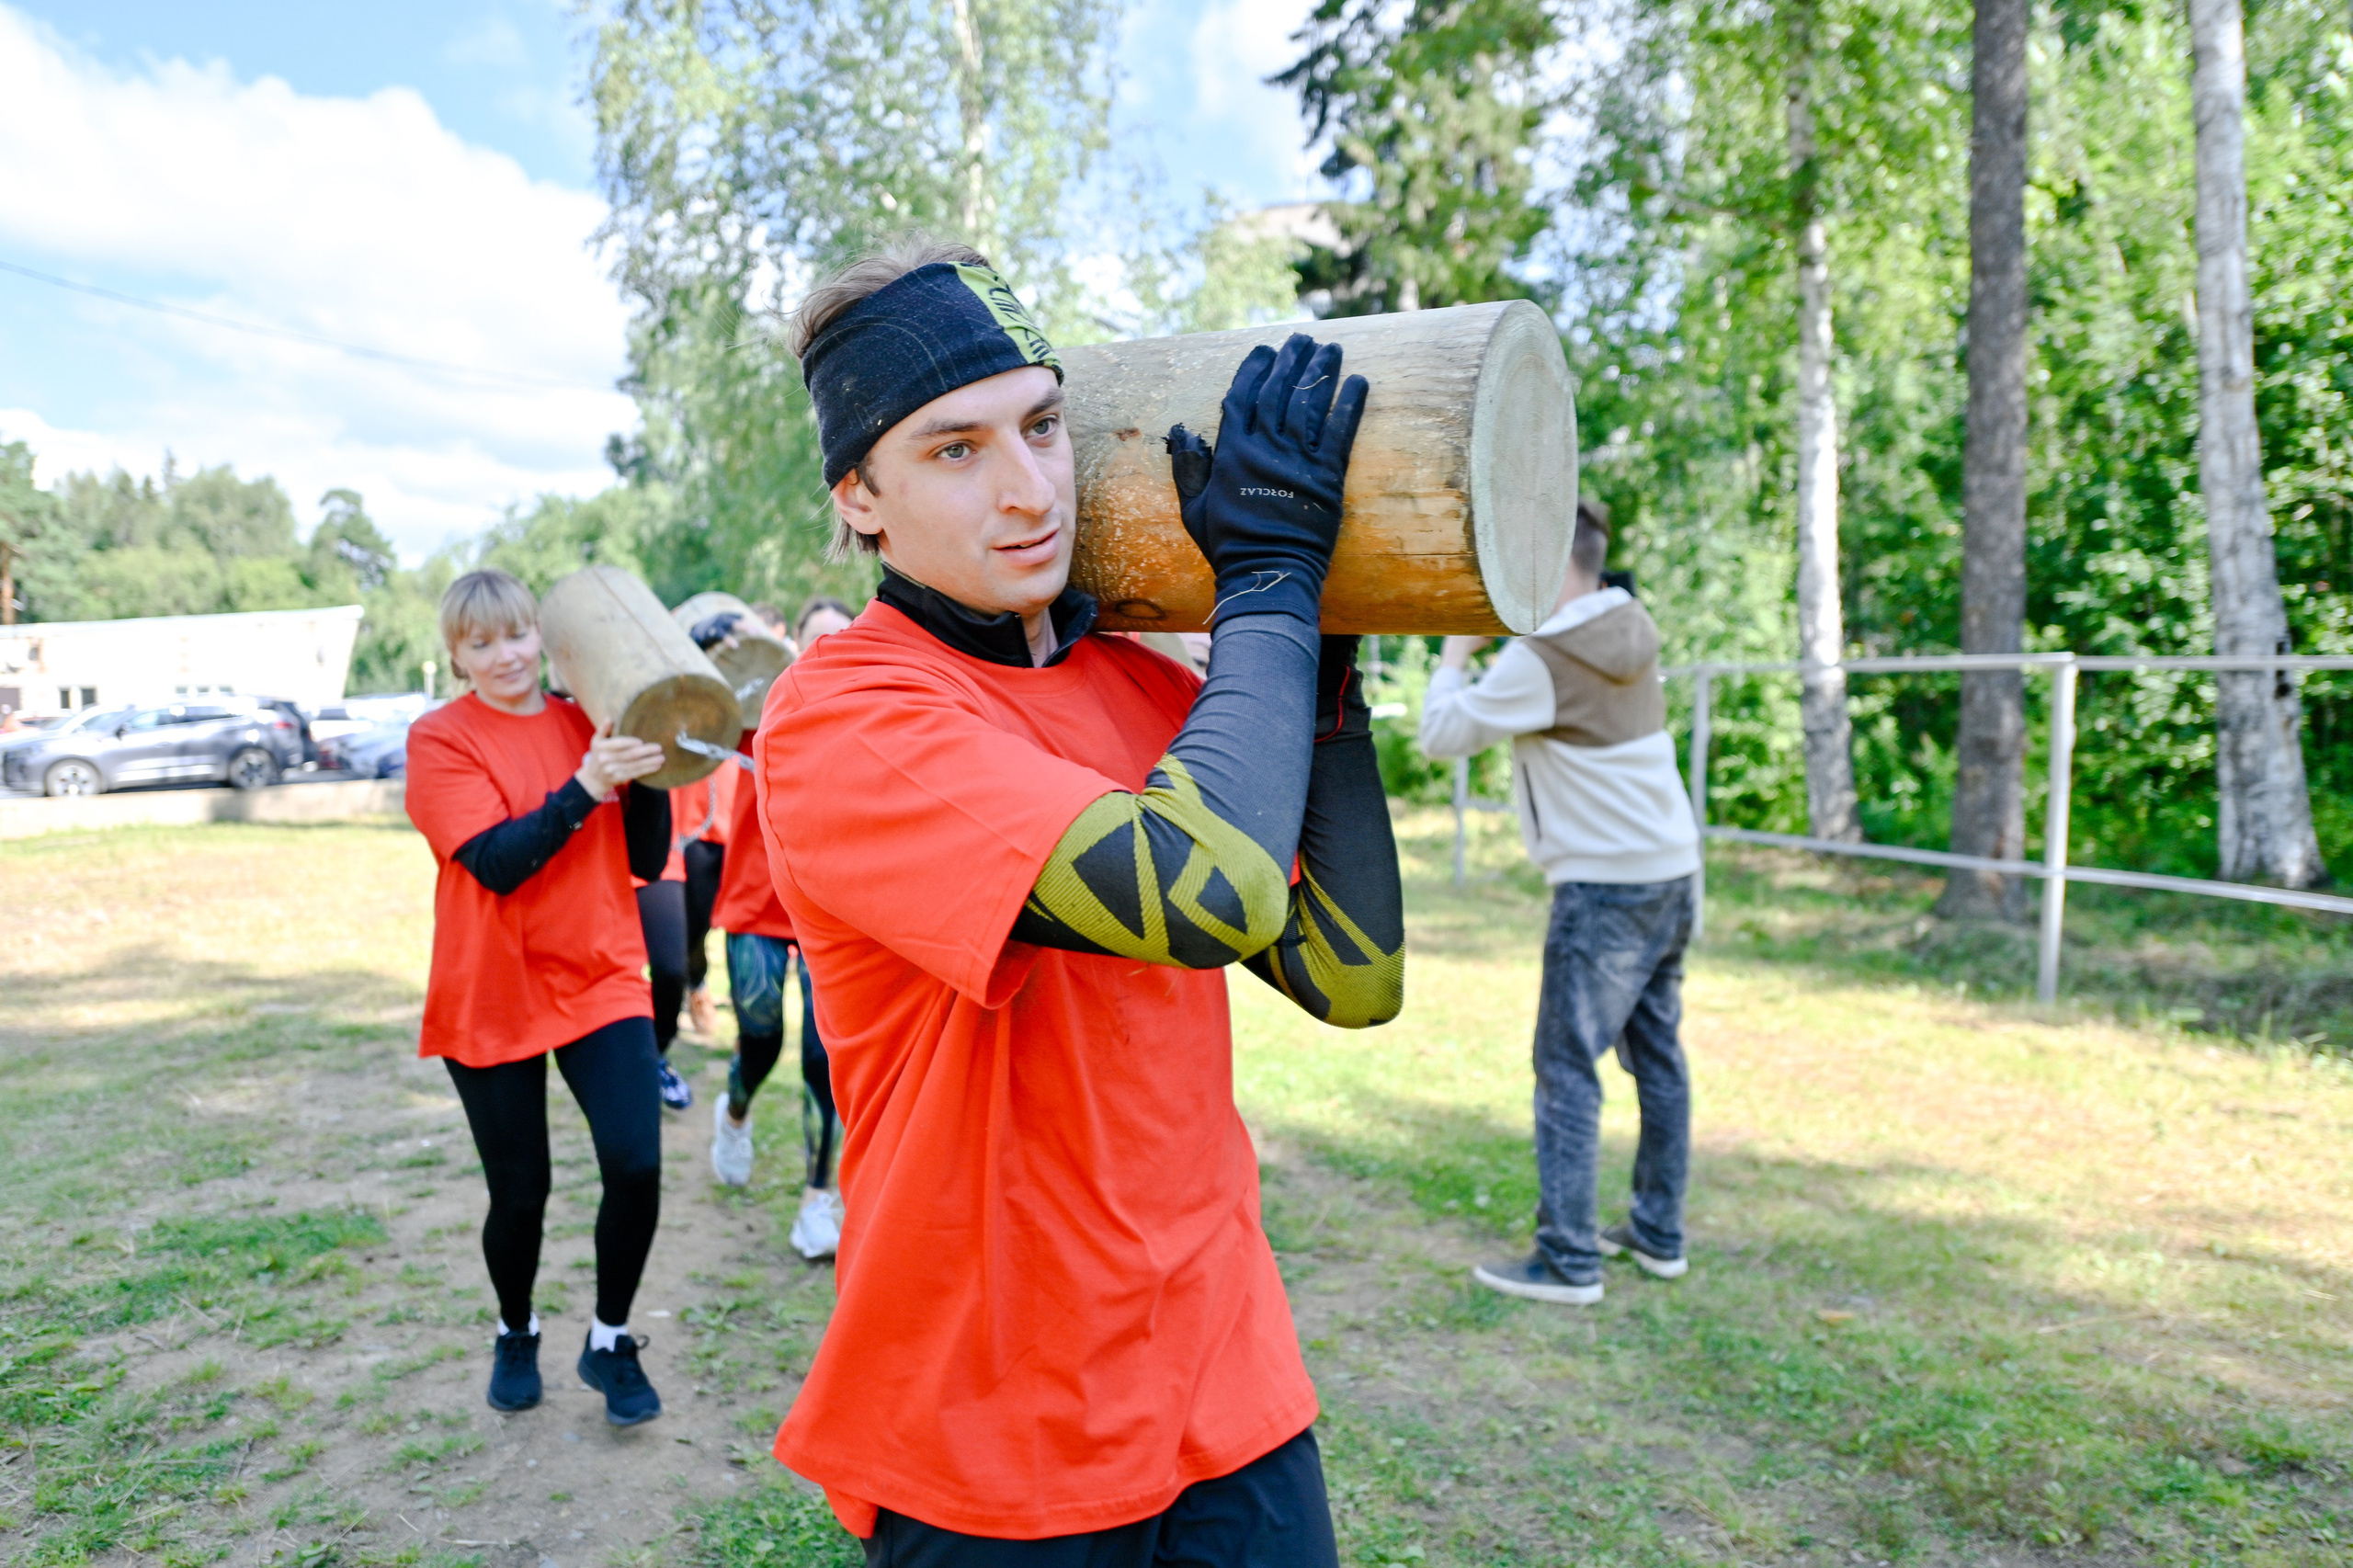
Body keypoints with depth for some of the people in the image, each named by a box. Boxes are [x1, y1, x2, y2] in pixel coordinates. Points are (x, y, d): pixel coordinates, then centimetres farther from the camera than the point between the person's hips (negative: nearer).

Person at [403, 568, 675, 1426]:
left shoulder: (587, 722, 4)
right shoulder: (440, 738, -5)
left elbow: (648, 860, 1)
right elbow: (495, 862, -18)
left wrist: (647, 767, -12)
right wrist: (585, 787, -27)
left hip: (602, 980, 2)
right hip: (492, 995, -2)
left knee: (636, 1166, -11)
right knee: (519, 1194, 8)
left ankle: (610, 1342, 14)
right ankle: (516, 1336, 38)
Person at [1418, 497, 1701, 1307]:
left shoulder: (1539, 659, -17)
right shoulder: (1631, 629, 8)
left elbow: (1442, 735, -10)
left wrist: (1456, 652, 2)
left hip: (1603, 885, -9)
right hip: (1670, 872, 9)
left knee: (1566, 1067, -3)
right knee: (1656, 1054, 14)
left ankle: (1567, 1261, 2)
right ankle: (1659, 1234, 25)